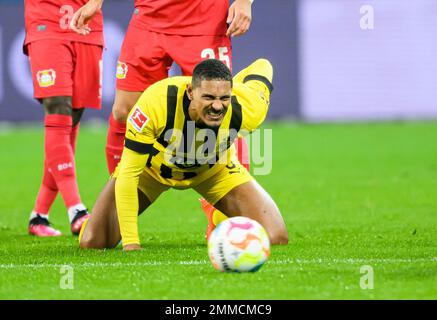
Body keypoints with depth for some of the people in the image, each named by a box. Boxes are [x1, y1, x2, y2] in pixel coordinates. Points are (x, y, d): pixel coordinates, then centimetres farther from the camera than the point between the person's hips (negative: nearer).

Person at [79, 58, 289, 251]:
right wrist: (130, 242, -36)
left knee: (276, 239, -13)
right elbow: (128, 173, -34)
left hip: (214, 169, 2)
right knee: (91, 242, -14)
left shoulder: (246, 111, -35)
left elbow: (262, 66, -10)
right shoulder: (155, 103, -43)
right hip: (153, 167, -2)